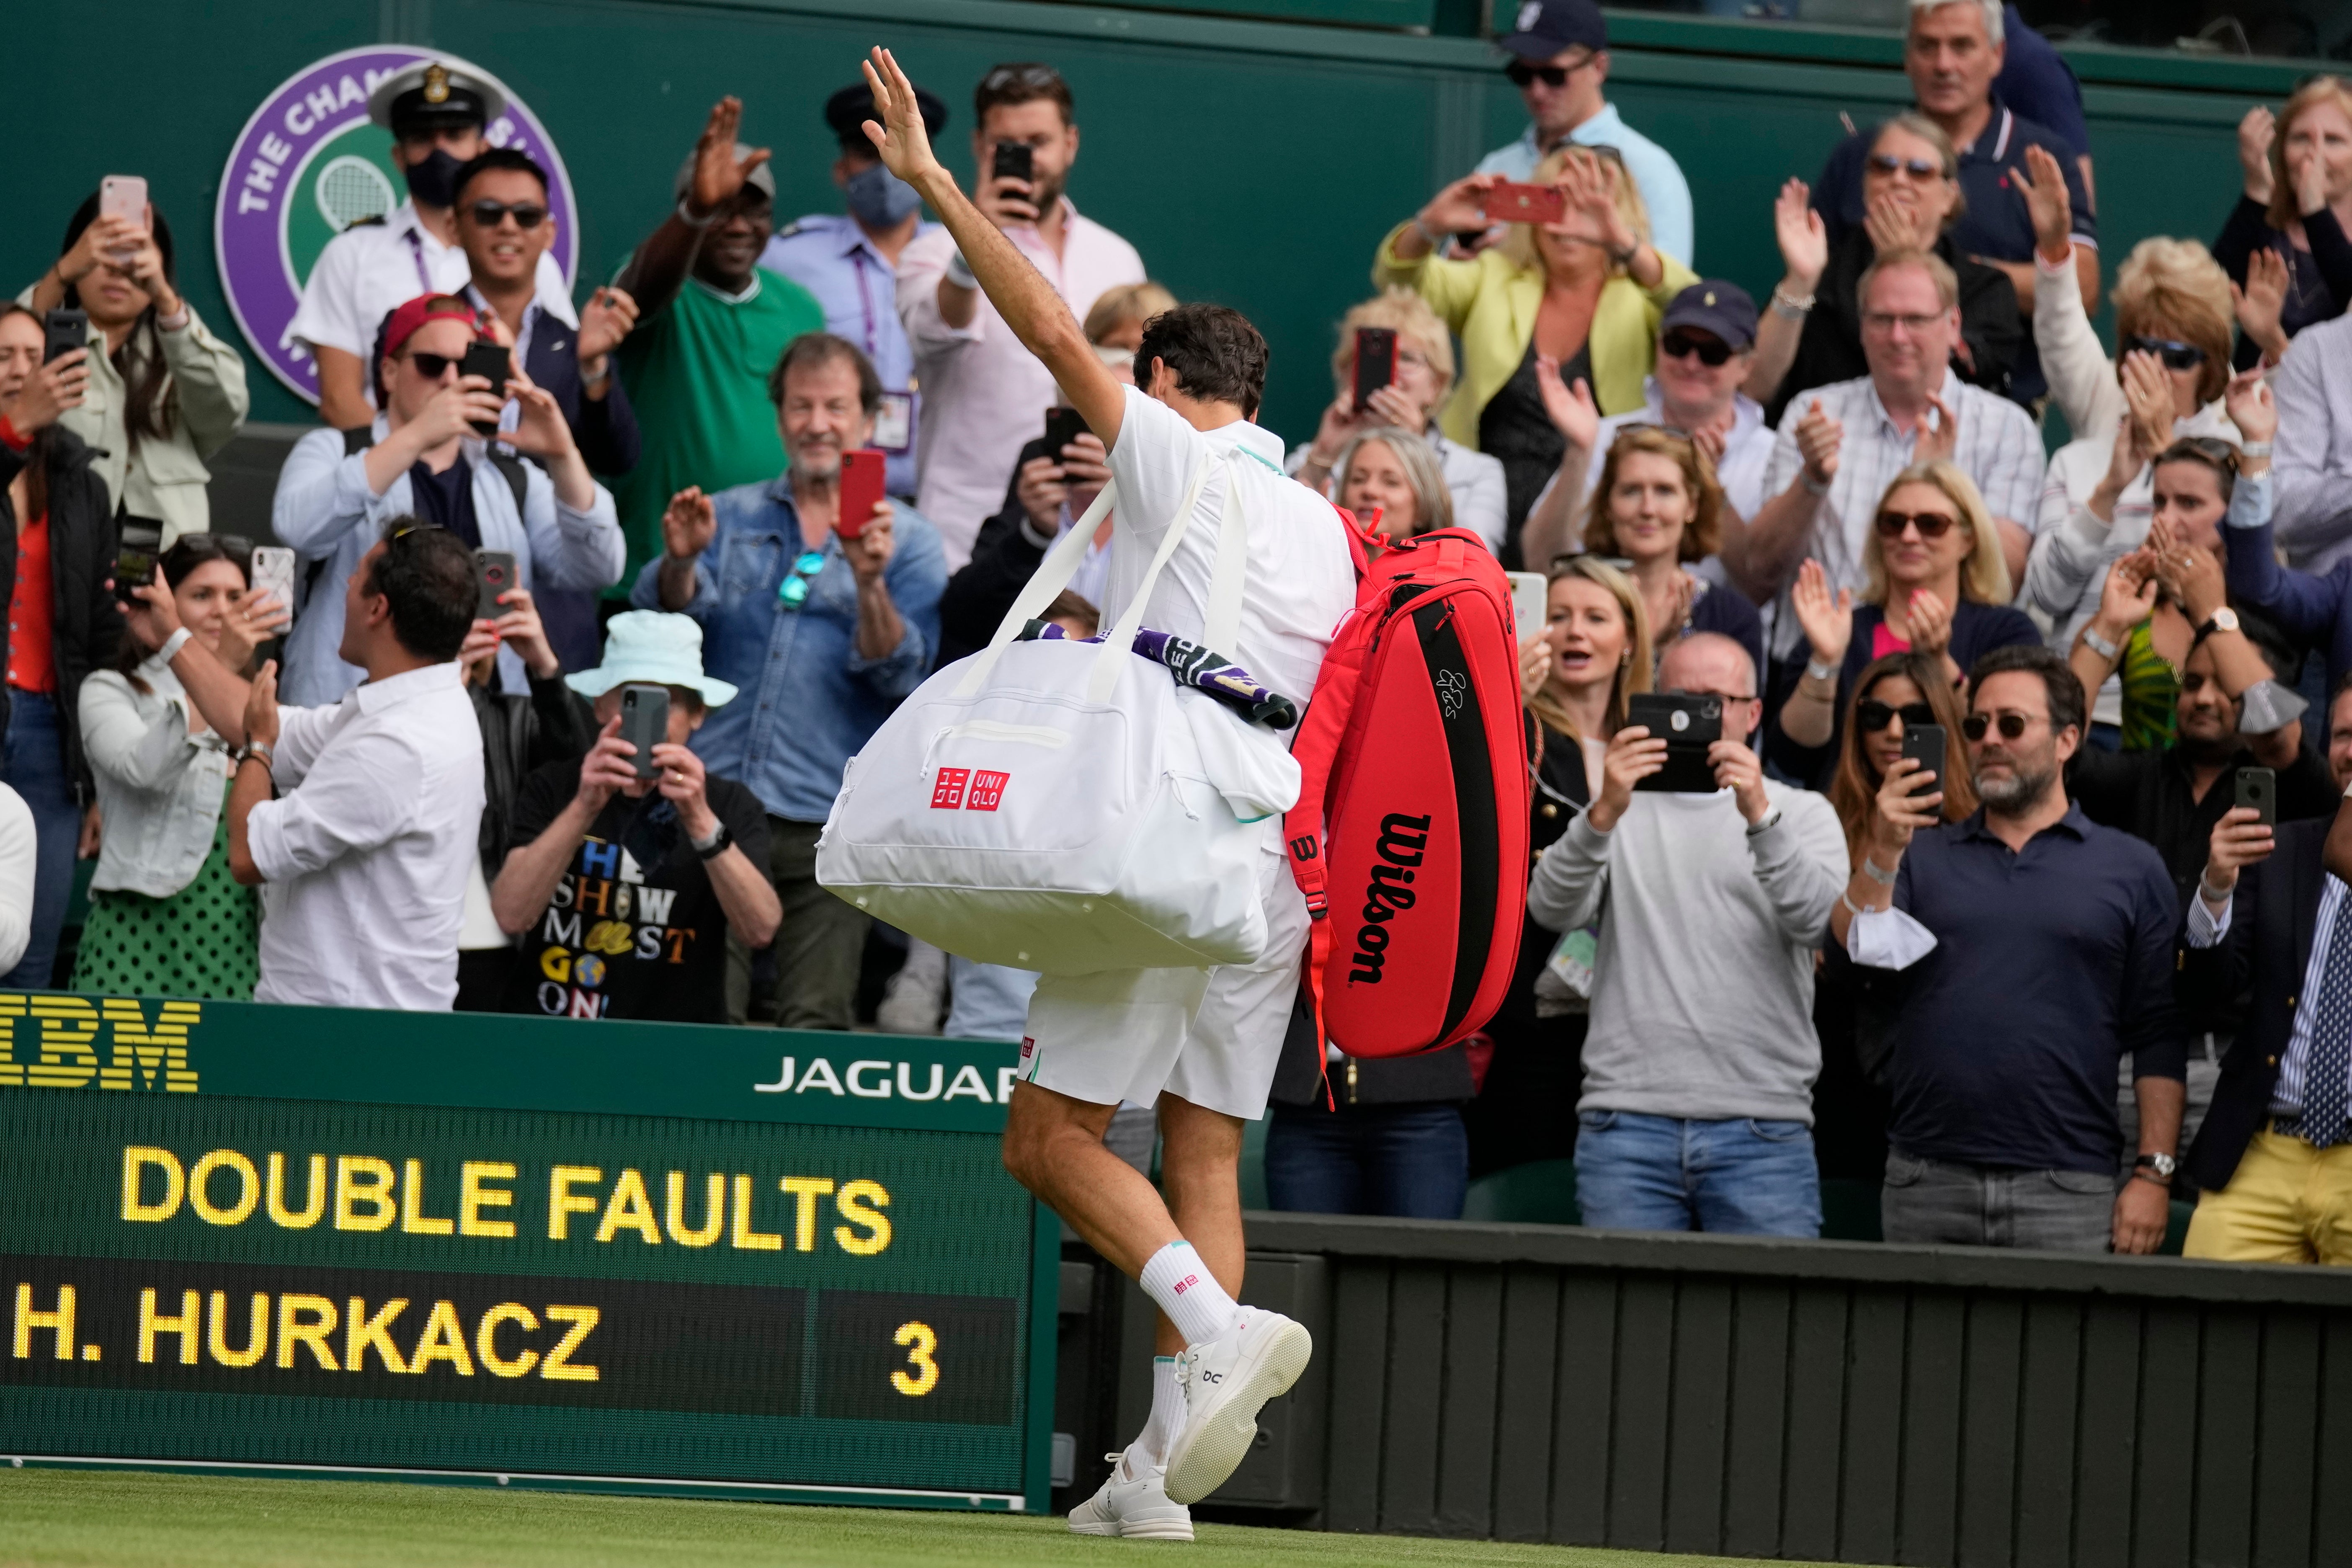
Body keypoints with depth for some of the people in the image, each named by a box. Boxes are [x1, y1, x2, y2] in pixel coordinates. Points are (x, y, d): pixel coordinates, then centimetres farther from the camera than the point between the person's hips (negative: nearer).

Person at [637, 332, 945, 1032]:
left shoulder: (908, 540, 9)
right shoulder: (729, 517, 16)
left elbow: (903, 676, -3)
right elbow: (666, 612, 0)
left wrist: (870, 583, -19)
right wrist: (680, 562, -22)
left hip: (830, 823, -1)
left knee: (816, 1022, -5)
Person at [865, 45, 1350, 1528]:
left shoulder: (1172, 458, 0)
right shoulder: (1325, 526, 19)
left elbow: (1052, 327, -9)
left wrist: (931, 178, -6)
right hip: (1279, 869, 7)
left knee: (1054, 1135, -3)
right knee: (1204, 1158, 6)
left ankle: (1222, 1331, -24)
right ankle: (1166, 1465, -2)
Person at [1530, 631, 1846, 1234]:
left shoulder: (1802, 814, 12)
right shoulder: (1623, 811, 13)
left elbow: (1814, 918, -8)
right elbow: (1552, 909, -5)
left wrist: (1760, 817, -25)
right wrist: (1604, 815, -23)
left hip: (1762, 1128, -1)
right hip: (1628, 1122, 1)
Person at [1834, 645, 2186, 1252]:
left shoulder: (2131, 868, 8)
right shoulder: (1922, 854, 15)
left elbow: (2159, 1040, 3)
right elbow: (1853, 961, 1)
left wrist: (2154, 1176, -5)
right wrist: (1881, 854, -12)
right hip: (1924, 1188, 2)